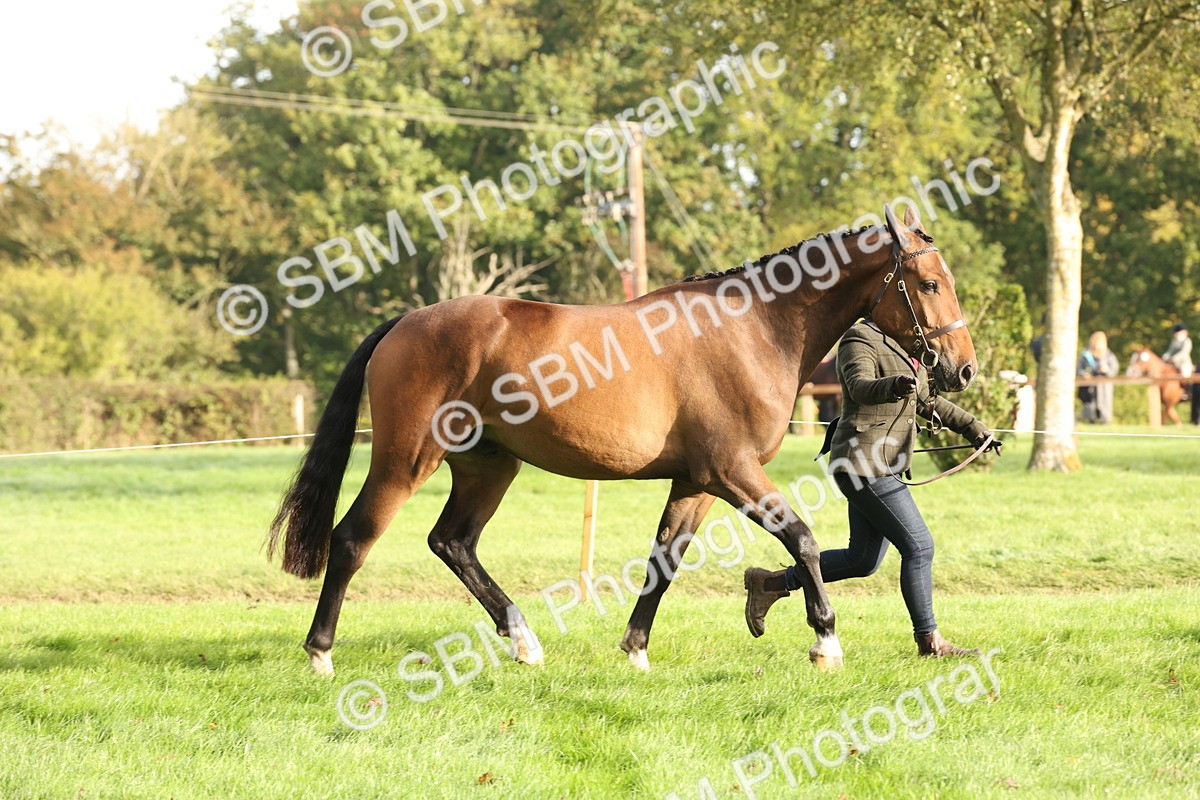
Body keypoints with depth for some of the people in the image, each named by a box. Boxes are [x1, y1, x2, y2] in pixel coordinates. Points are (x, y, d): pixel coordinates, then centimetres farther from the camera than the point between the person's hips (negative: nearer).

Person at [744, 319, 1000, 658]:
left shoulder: (900, 346, 17)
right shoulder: (860, 340, -13)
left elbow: (927, 400, 29)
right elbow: (860, 386, -33)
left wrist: (973, 428, 26)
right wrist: (893, 387, -54)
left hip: (885, 467, 10)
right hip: (865, 463, -10)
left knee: (863, 559, 13)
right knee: (918, 545, -8)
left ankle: (770, 583, 21)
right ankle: (930, 641, 0)